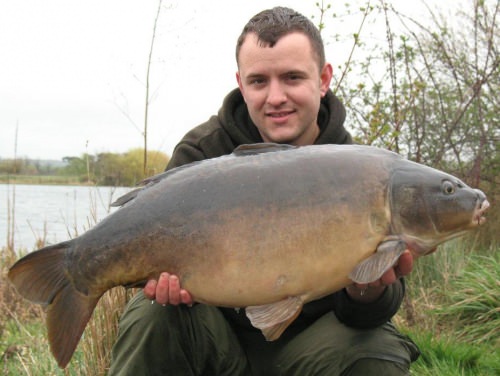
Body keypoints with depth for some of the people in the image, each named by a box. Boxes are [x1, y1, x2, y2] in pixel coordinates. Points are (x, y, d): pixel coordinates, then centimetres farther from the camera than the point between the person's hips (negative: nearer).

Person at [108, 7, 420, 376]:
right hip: (220, 330, 1)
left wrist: (368, 293, -42)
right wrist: (170, 279, -38)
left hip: (306, 341, 0)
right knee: (153, 319, -29)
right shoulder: (201, 152, -9)